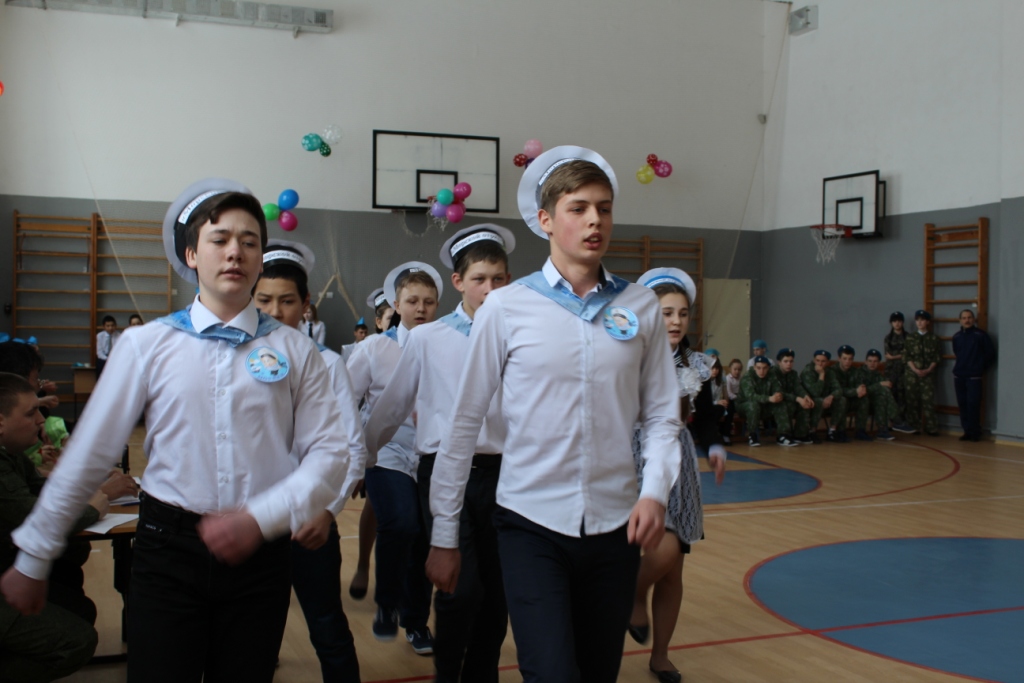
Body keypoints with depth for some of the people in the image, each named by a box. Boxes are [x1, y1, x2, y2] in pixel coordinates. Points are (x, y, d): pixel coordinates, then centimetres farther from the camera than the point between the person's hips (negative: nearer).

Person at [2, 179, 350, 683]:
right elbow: (88, 455, 2)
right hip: (168, 549, -1)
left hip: (259, 553, 1)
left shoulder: (293, 350, 1)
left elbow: (329, 454, -1)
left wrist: (260, 519, -15)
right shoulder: (146, 345, -1)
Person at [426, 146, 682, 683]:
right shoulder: (506, 307, -4)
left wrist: (655, 491, -11)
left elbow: (662, 415, 7)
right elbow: (464, 424, -1)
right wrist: (444, 536, 2)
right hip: (532, 524, -3)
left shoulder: (640, 306, 2)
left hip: (615, 527, 3)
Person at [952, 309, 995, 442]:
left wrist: (982, 368, 6)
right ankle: (967, 431, 13)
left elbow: (990, 354, 1)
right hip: (959, 376, 4)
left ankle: (975, 432, 1)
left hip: (974, 376, -4)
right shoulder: (956, 337, 8)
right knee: (962, 404, 5)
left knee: (973, 404, -7)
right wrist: (960, 366, 15)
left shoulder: (980, 335, -4)